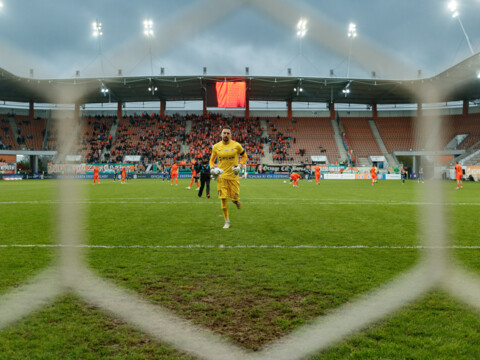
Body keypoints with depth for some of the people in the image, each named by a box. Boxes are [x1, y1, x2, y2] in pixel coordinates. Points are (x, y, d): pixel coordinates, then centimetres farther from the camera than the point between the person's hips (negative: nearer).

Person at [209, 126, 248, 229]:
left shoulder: (236, 145, -3)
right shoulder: (216, 147, 2)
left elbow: (244, 156, 9)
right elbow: (212, 160, 15)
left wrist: (239, 166, -6)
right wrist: (212, 168, -4)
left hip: (233, 175, -1)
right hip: (221, 176, 1)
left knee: (234, 198, -1)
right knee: (223, 199, -2)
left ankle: (236, 200, 40)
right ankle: (227, 222, 11)